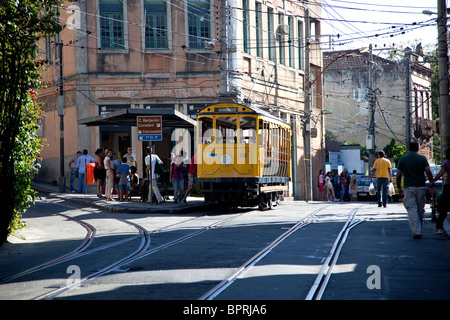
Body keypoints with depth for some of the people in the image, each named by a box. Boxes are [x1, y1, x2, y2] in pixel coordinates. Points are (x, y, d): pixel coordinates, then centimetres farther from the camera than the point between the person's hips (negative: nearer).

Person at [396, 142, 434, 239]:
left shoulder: (402, 159, 2)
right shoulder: (422, 159, 2)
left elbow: (398, 175, 1)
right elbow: (428, 172, -7)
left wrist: (399, 188, 11)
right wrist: (431, 185, 1)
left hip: (409, 188, -1)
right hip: (421, 187, 1)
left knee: (412, 209, -5)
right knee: (420, 210, 13)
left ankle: (416, 232, -16)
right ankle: (418, 230, 23)